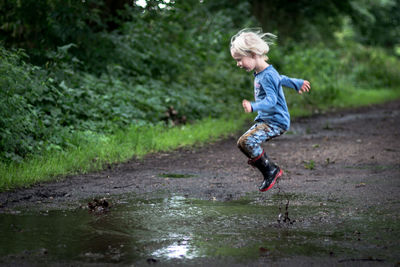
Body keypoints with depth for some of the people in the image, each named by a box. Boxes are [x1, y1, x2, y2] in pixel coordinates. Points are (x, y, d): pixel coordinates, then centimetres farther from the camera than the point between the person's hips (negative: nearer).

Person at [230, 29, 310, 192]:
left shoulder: (267, 76, -20)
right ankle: (271, 172, 8)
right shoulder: (261, 73, 11)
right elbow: (281, 79, 27)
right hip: (264, 119, 10)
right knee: (242, 143, 3)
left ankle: (271, 170, -8)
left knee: (247, 141, -24)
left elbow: (271, 101, -30)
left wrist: (253, 107, -46)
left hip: (276, 121, -10)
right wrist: (297, 83, 38)